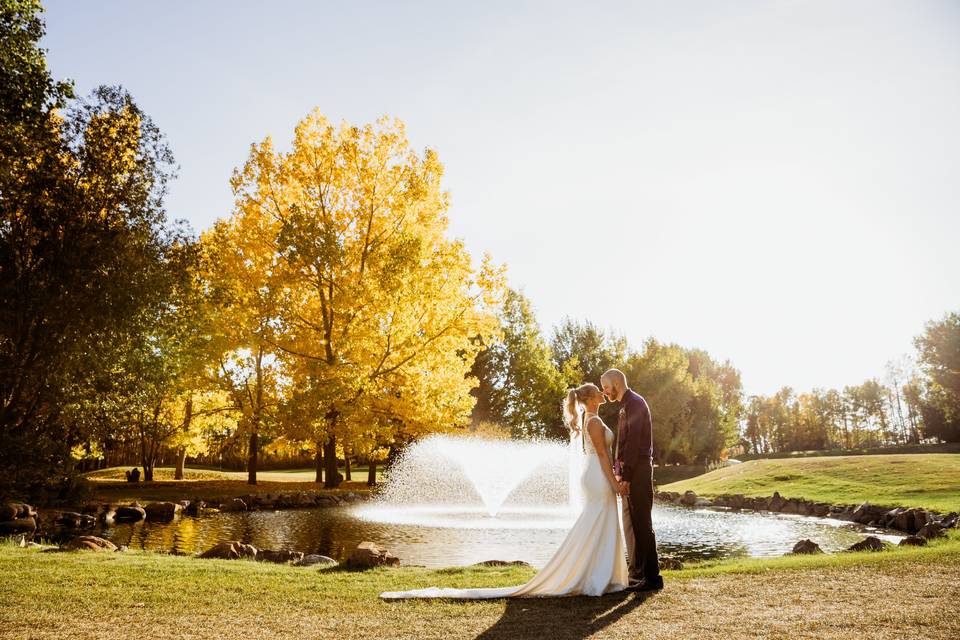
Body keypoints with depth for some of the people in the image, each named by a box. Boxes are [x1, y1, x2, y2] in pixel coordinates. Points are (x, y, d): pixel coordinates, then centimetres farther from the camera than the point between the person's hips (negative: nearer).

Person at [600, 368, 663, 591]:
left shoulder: (634, 403, -12)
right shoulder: (628, 404, 19)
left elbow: (633, 442, -19)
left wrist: (626, 477, -21)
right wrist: (620, 472, 14)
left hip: (637, 473, -10)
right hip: (631, 474, 10)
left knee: (640, 524, -6)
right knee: (633, 524, 13)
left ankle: (651, 577, -1)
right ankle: (639, 575, 19)